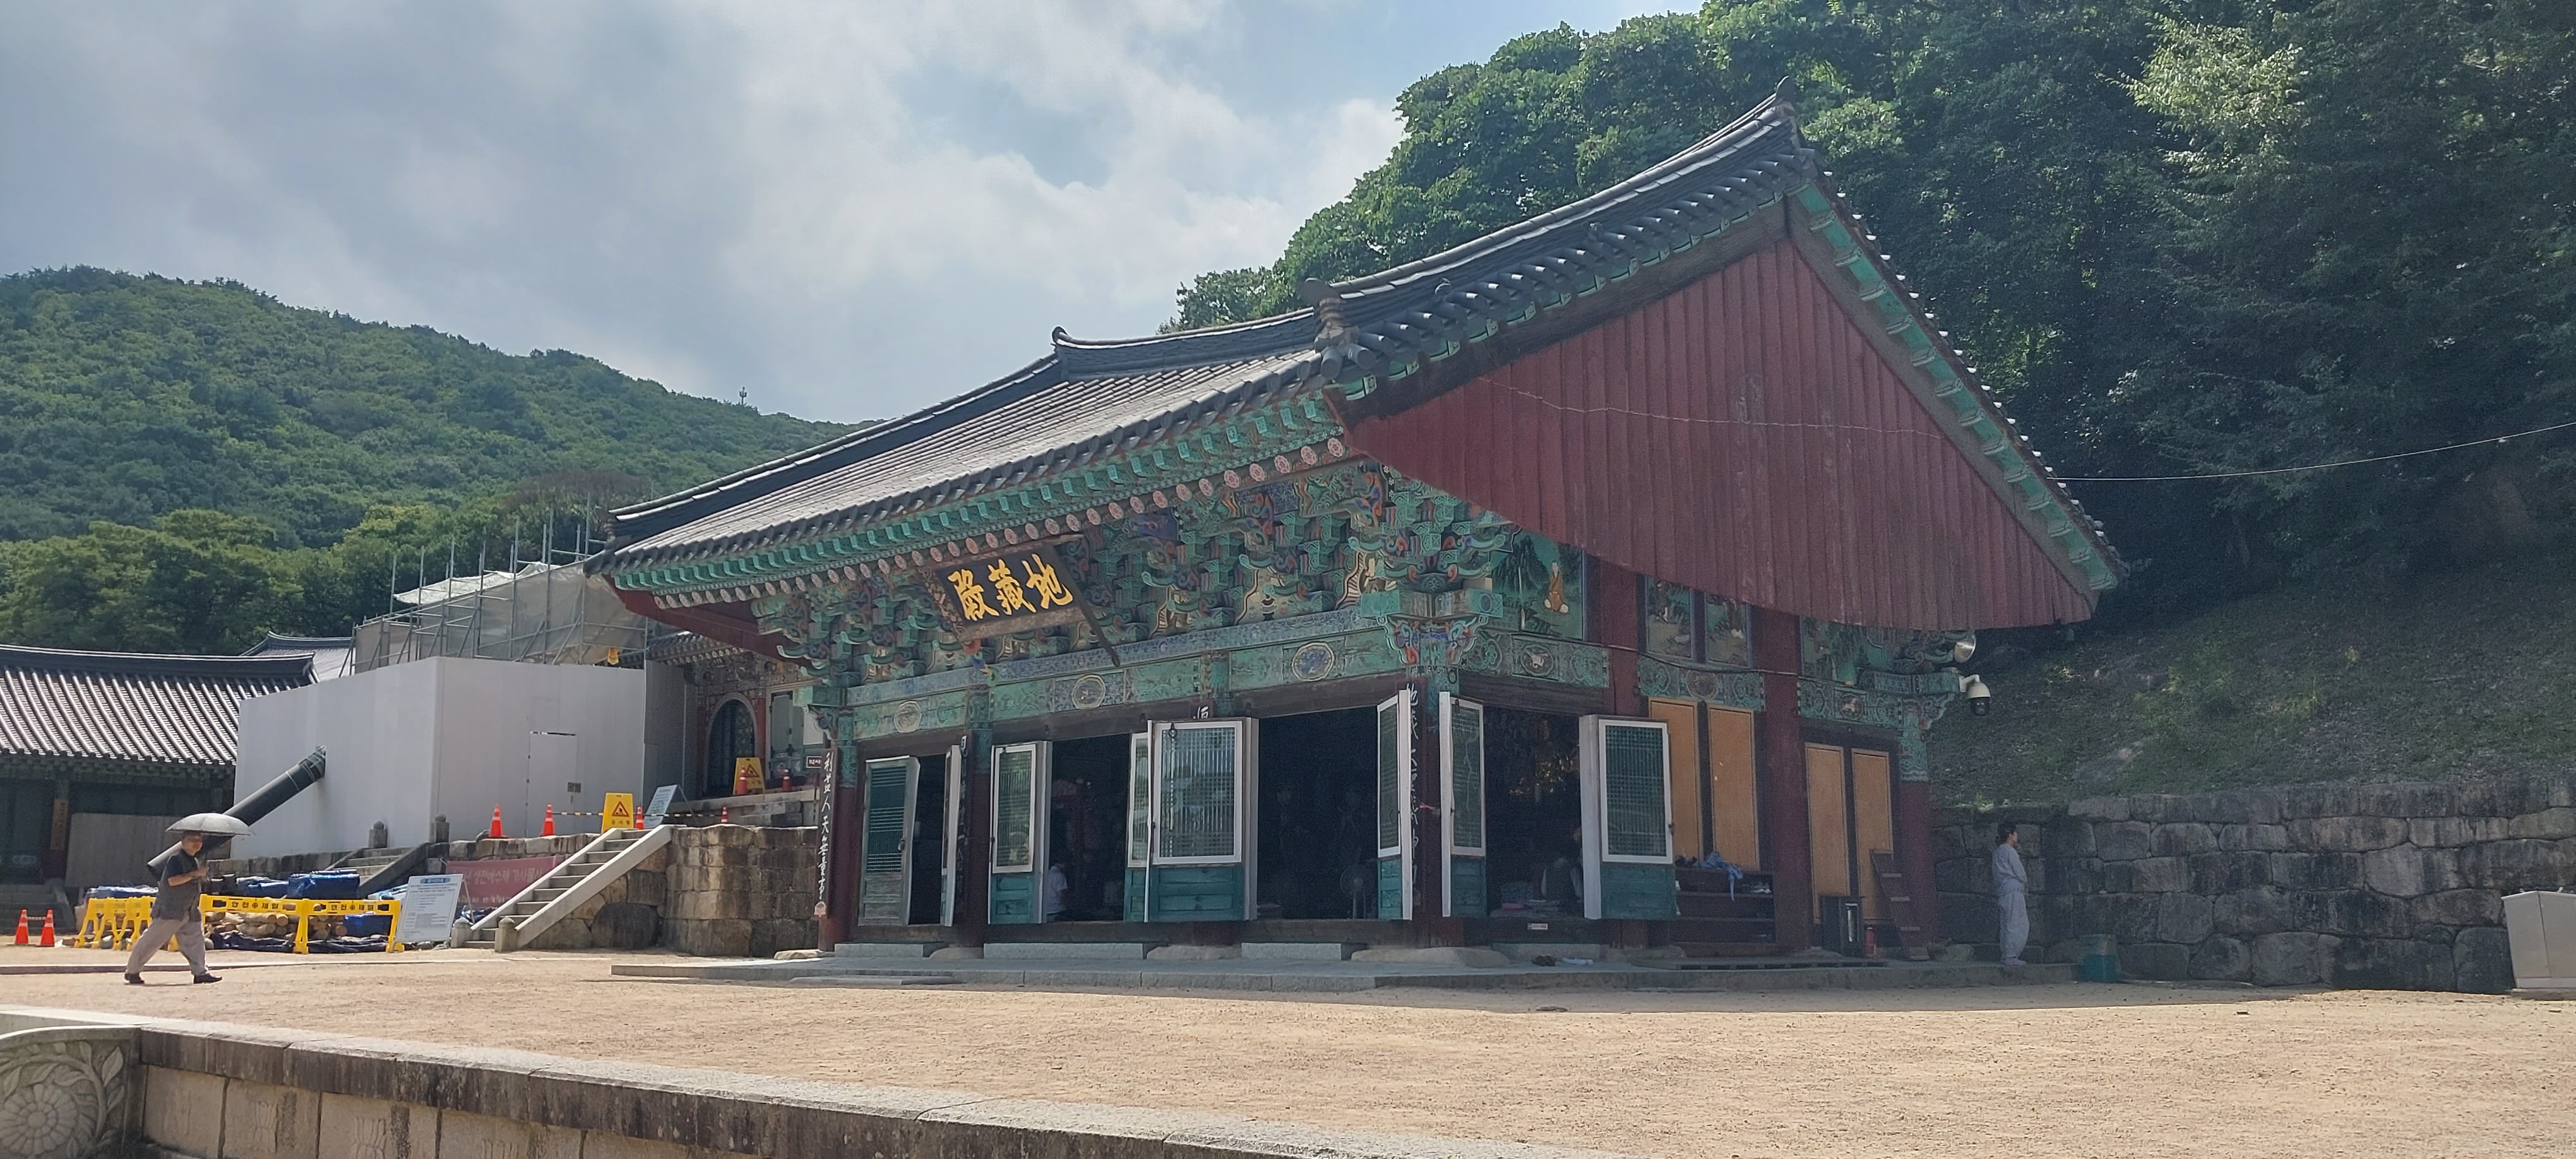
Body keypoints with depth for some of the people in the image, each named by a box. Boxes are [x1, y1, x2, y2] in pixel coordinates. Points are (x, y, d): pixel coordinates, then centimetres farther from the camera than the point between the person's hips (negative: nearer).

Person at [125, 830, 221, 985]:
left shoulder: (196, 862, 16)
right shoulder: (176, 859, -12)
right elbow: (172, 880, -26)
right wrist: (195, 874, -25)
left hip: (190, 913, 8)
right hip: (170, 910, -8)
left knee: (195, 940, 2)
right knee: (152, 940, -3)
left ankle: (200, 972, 2)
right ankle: (132, 971, 7)